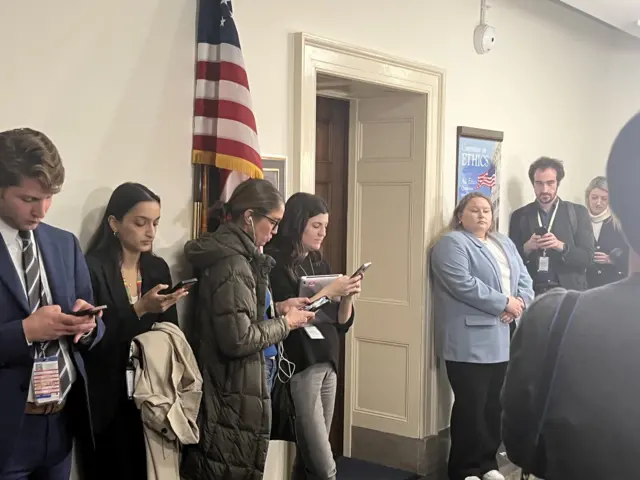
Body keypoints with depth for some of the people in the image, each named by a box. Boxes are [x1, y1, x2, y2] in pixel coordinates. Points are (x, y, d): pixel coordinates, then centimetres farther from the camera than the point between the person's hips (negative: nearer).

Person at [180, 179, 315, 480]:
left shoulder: (231, 253, 11)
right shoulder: (232, 262, -21)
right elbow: (238, 338, -26)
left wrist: (277, 309, 9)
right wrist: (285, 323, -13)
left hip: (227, 390, 10)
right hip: (233, 396, -10)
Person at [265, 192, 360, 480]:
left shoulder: (319, 264, 13)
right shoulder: (276, 263, -8)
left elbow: (341, 324, 15)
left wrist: (347, 297, -5)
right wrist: (328, 291, -16)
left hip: (328, 364, 7)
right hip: (299, 366, -7)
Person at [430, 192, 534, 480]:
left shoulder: (504, 243, 20)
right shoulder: (451, 243, -5)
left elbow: (524, 278, 15)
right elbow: (463, 284, -17)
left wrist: (520, 302, -6)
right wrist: (504, 302, -14)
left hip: (504, 339, 7)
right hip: (471, 341, -7)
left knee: (496, 405, 11)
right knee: (471, 407, -2)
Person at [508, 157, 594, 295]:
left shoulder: (578, 212, 5)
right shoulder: (519, 215, 7)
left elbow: (587, 257, 0)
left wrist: (561, 246, -16)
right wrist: (526, 248, -13)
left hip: (568, 291, 0)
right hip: (532, 292, 1)